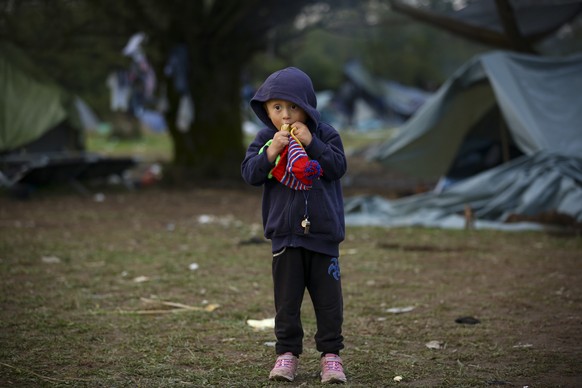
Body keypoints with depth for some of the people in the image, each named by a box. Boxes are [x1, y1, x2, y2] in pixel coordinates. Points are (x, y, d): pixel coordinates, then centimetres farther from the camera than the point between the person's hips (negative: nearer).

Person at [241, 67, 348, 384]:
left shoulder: (325, 135, -2)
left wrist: (311, 144, -21)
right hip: (285, 233, 1)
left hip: (323, 231, 0)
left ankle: (331, 354, 14)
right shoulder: (265, 139, 0)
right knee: (287, 299, 7)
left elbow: (338, 167, -13)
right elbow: (250, 174, -8)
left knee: (328, 298, 5)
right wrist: (271, 152, -22)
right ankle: (287, 353, 17)